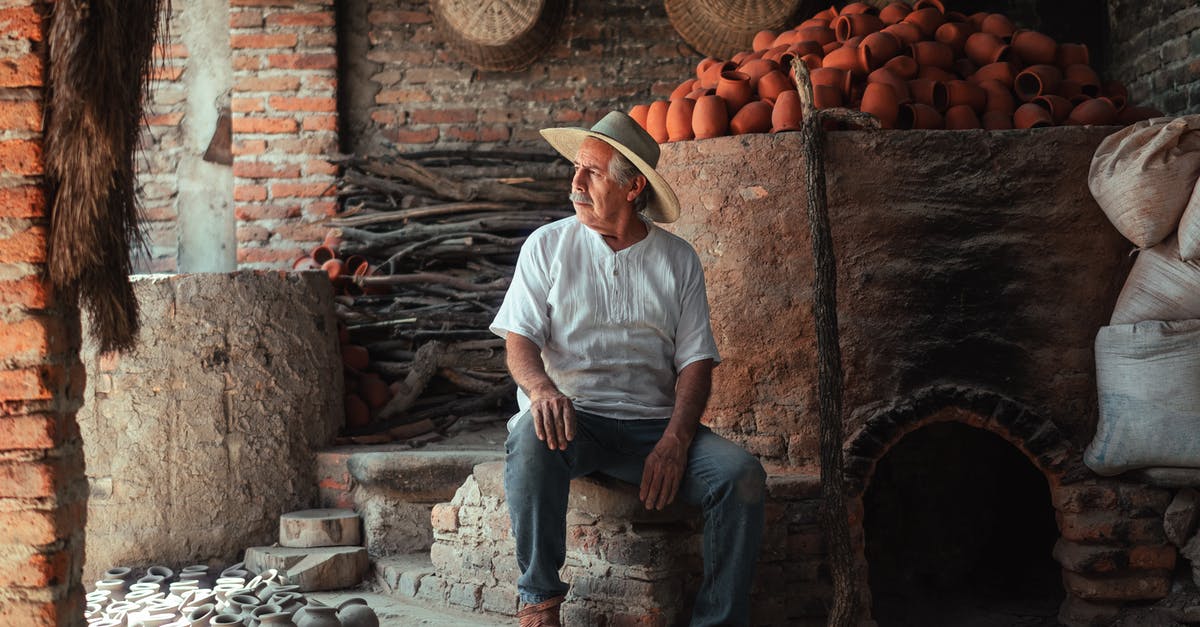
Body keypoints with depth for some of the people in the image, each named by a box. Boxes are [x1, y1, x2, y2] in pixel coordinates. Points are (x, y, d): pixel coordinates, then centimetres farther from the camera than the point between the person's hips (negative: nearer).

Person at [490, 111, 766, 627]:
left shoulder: (678, 260, 10)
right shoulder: (547, 246, 8)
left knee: (742, 474, -24)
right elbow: (519, 341, 0)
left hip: (653, 424, 2)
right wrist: (542, 389, -24)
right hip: (573, 418, -1)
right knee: (531, 436, -36)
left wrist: (675, 440, -14)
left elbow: (695, 361, 4)